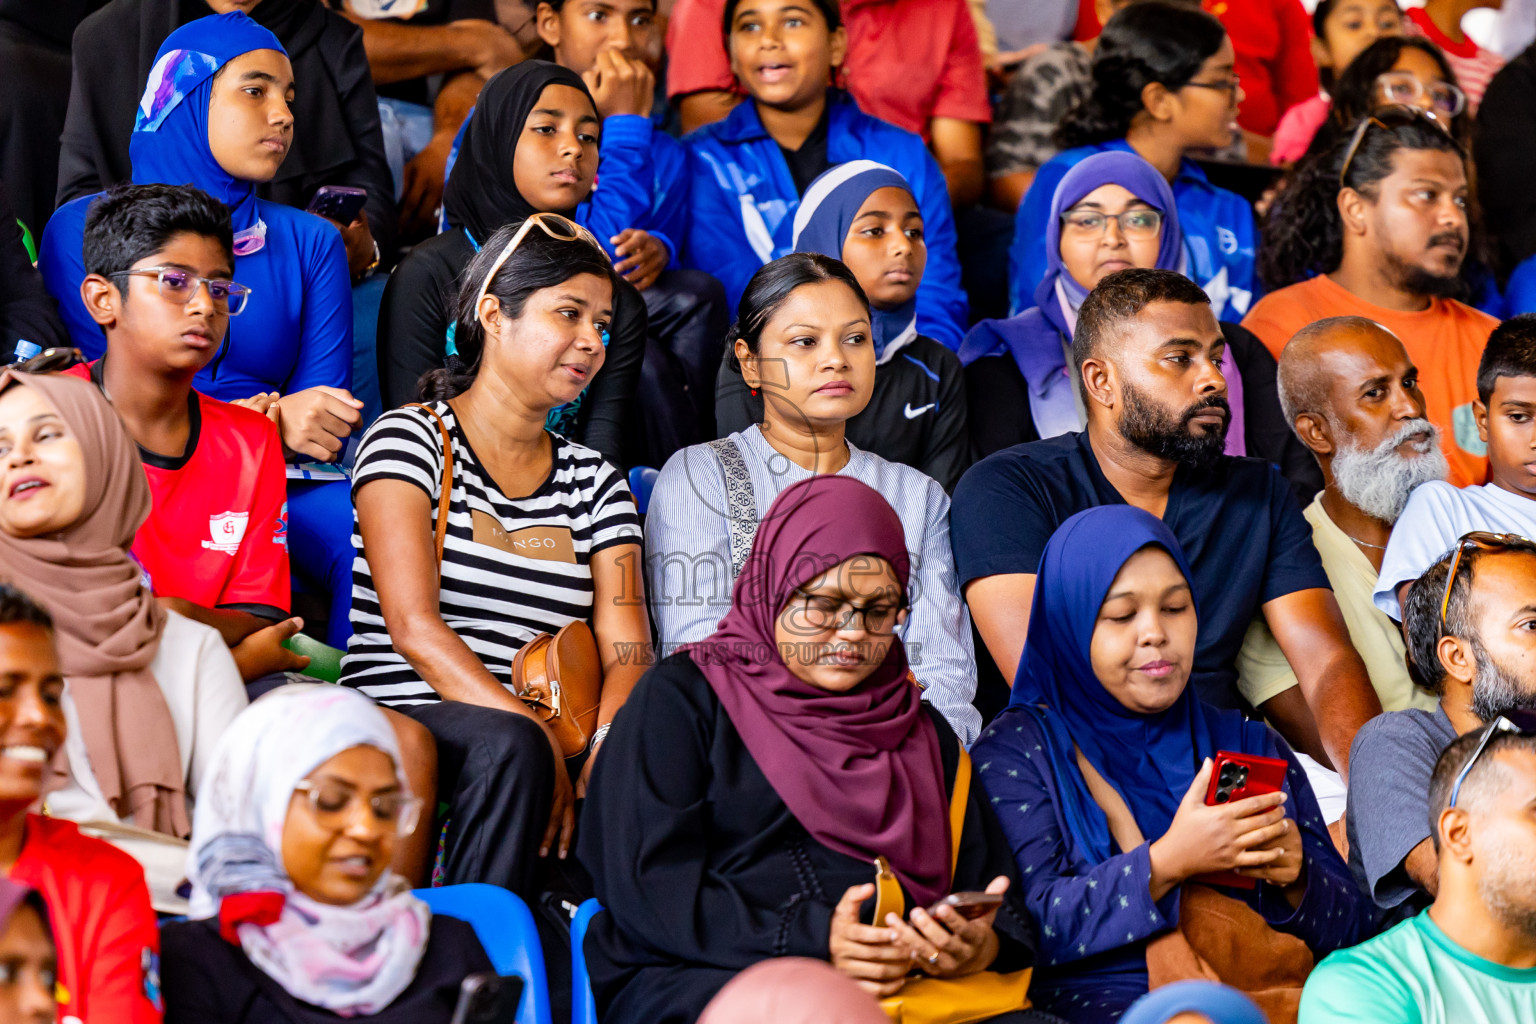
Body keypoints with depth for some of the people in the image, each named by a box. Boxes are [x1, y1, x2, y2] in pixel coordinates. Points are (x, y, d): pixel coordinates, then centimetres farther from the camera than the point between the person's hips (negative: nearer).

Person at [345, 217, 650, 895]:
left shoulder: (595, 483, 19)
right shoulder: (410, 439, 3)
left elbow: (627, 652, 6)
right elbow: (412, 624, -11)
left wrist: (608, 743, -18)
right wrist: (539, 739, -23)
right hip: (398, 720, -4)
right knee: (507, 746, -36)